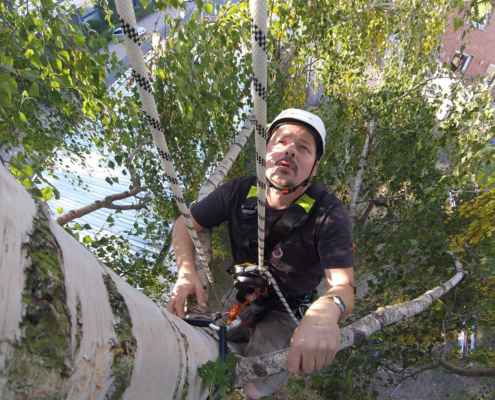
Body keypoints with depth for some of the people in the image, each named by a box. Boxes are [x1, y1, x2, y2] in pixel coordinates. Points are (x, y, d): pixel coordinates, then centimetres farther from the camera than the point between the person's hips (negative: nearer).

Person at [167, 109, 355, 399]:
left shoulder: (330, 214, -27)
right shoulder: (239, 192, -19)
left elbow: (344, 286, -34)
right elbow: (185, 224, -7)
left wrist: (327, 310, -59)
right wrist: (187, 272, -25)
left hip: (288, 310, -3)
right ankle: (250, 335, 29)